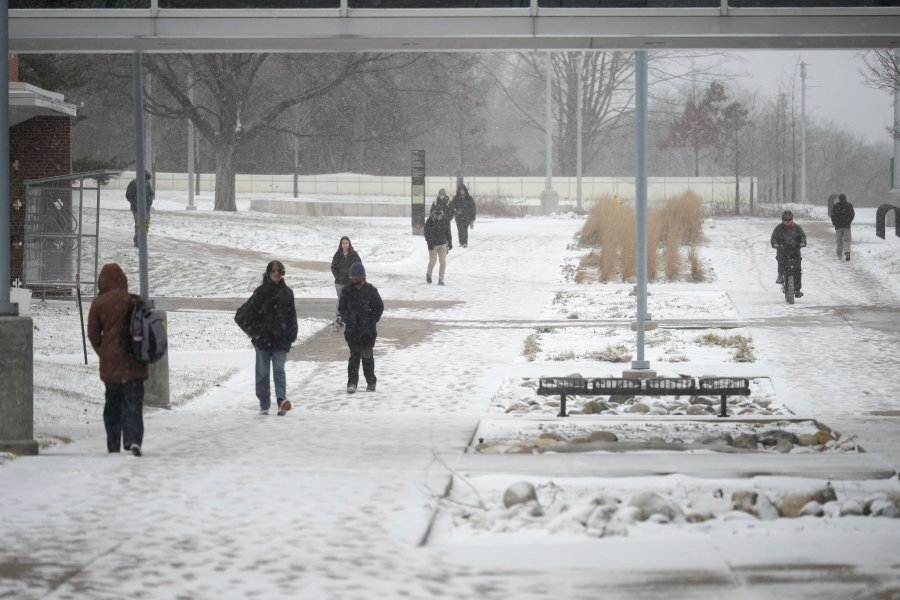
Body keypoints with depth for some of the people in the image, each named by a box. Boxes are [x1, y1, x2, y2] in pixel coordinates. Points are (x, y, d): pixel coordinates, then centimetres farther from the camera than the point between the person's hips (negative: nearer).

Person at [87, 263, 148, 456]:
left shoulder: (98, 303, -5)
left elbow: (93, 334, 1)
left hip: (110, 363, 1)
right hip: (133, 364, -1)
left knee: (112, 403, 14)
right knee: (132, 403, -2)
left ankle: (113, 446, 16)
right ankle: (133, 439, -22)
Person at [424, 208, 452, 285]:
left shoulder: (445, 221, -1)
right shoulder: (429, 221, -9)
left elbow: (448, 232, 9)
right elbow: (427, 234, -7)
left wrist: (450, 243, 6)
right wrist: (429, 243, -16)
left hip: (443, 244, 2)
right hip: (433, 245, -2)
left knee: (443, 262, -7)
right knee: (432, 261, 6)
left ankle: (440, 280, -1)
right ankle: (428, 275, 36)